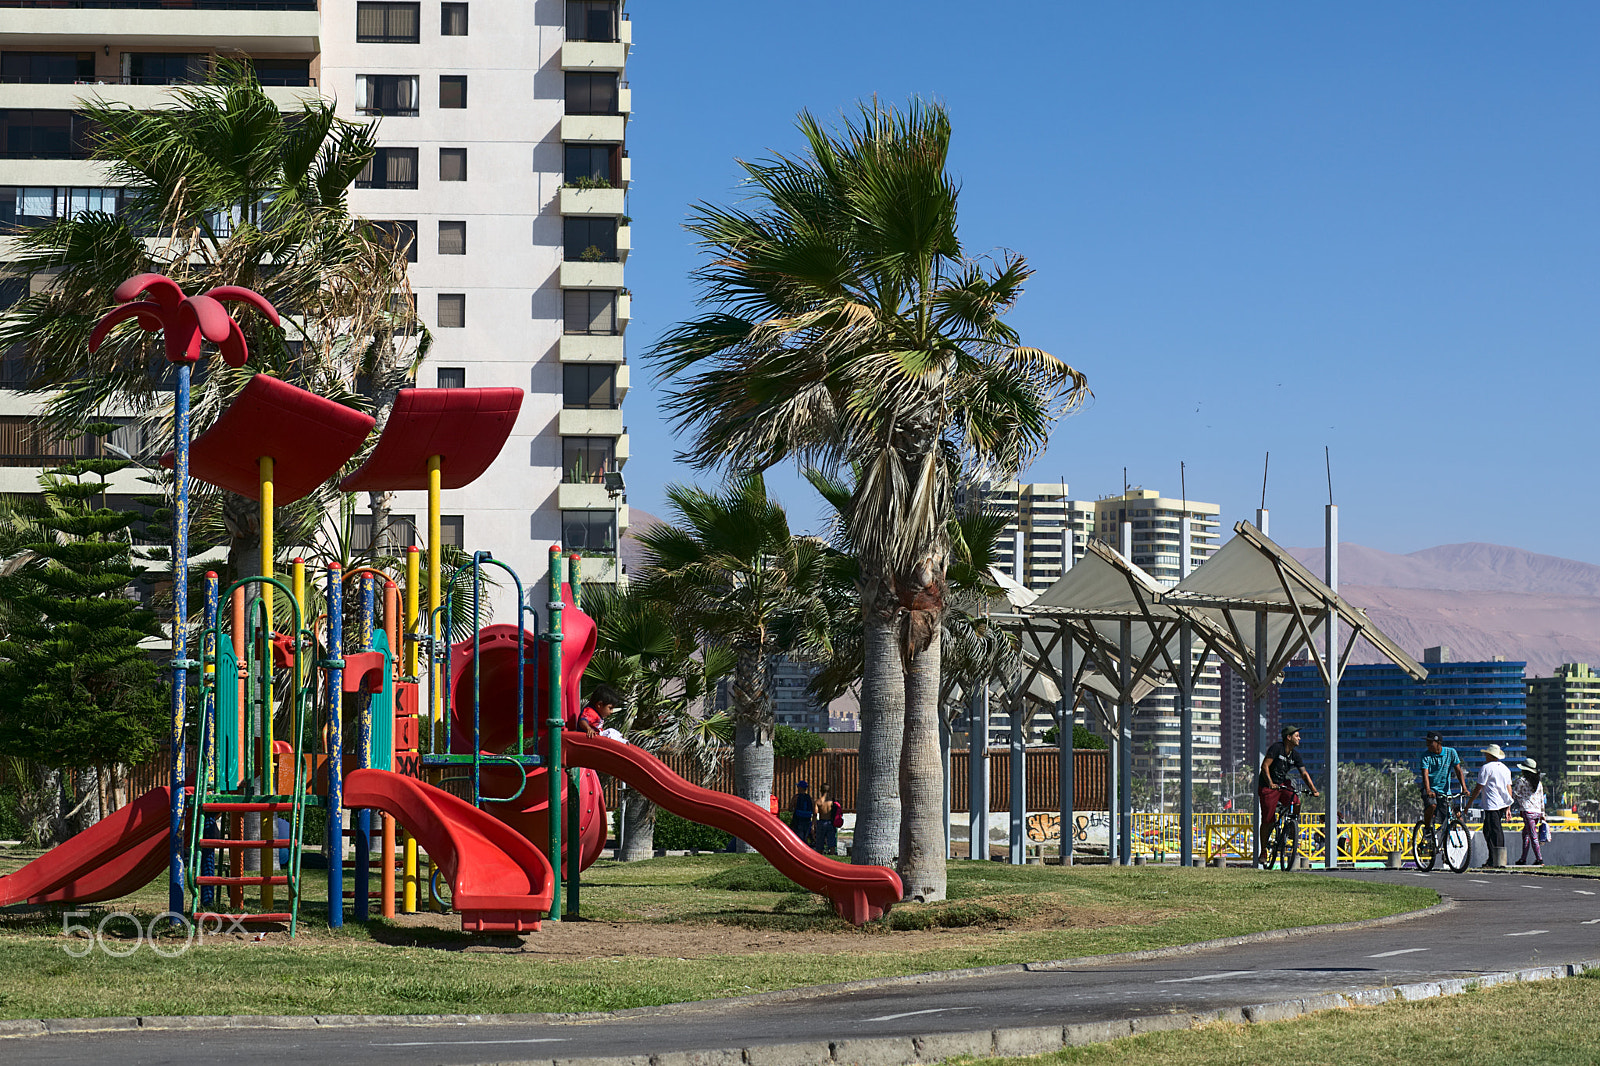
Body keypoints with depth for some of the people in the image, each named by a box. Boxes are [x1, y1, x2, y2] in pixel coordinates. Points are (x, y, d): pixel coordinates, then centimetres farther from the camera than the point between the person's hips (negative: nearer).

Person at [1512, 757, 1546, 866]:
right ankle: (1523, 859, 16)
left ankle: (1539, 859, -14)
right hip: (1537, 811, 7)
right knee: (1525, 834, 15)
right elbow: (1541, 799, 18)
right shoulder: (1538, 783, 14)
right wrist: (1542, 814, 23)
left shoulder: (1521, 780, -5)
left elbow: (1513, 794, -3)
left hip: (1527, 811, -6)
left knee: (1533, 836, -8)